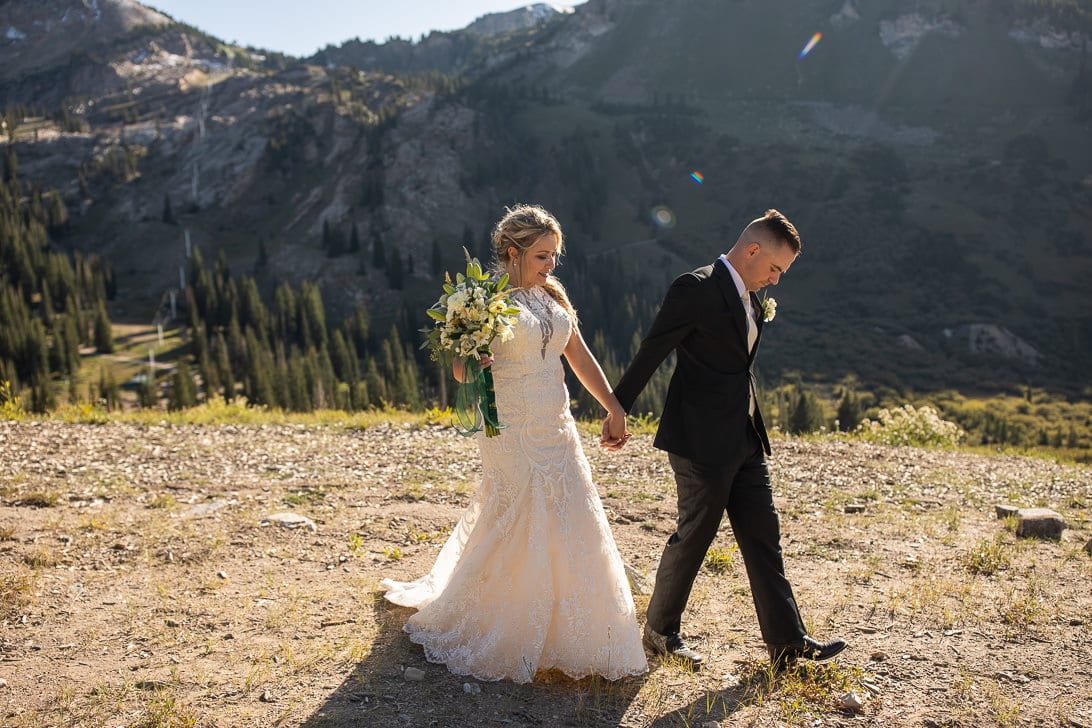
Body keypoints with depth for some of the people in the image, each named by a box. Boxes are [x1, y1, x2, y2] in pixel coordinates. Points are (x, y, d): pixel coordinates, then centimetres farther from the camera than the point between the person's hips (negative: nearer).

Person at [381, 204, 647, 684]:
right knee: (515, 532, -2)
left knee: (572, 528, 9)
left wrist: (613, 407, 8)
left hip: (557, 429, 7)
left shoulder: (552, 296, 11)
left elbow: (580, 357, 13)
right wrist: (475, 359, -34)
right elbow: (460, 369, -11)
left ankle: (566, 634, 27)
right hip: (512, 432, -7)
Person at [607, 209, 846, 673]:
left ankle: (787, 642, 14)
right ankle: (660, 631, 23)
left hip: (744, 441, 9)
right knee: (694, 535, 4)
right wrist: (617, 411, -12)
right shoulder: (695, 289, -14)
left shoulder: (749, 298, 13)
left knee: (763, 536, 8)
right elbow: (650, 353, -14)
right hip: (701, 442, -8)